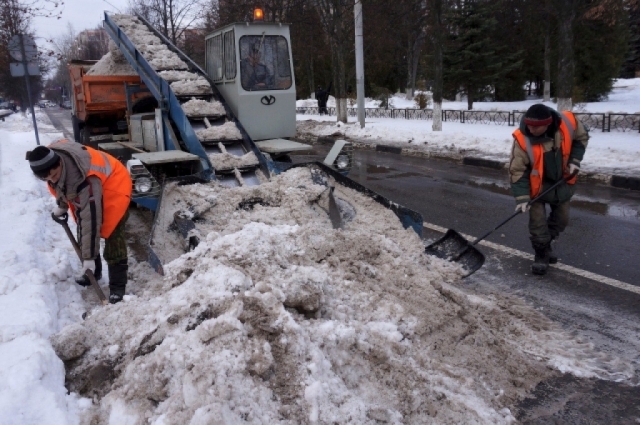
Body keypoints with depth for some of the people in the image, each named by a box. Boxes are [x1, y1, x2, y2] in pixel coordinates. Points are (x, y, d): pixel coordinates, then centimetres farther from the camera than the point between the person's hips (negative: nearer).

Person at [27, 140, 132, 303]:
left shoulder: (84, 180, -42)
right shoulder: (51, 160, -20)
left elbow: (91, 220, -39)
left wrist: (89, 257, -35)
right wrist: (61, 205, 15)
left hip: (114, 188, -8)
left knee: (112, 237, -15)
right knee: (83, 233, 13)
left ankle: (118, 286, -7)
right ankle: (93, 271, 31)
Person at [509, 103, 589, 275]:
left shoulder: (568, 122, -23)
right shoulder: (522, 139, -30)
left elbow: (581, 137, 1)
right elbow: (518, 170, -23)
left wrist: (574, 160, -10)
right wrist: (522, 197, -28)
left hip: (563, 181, 4)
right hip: (537, 185, -4)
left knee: (561, 218, 16)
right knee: (538, 222, -6)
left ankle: (546, 244, 38)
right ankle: (541, 256, 12)